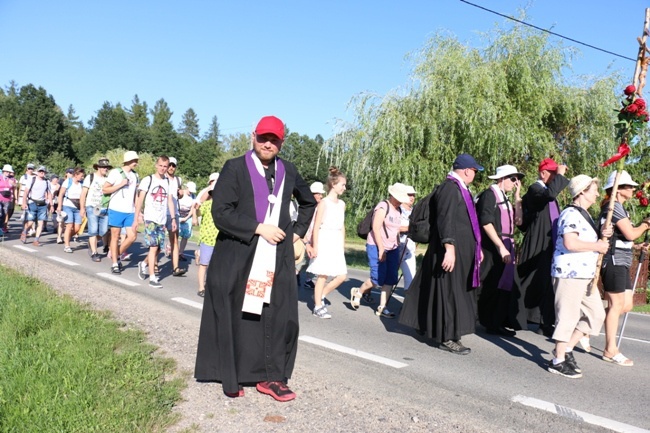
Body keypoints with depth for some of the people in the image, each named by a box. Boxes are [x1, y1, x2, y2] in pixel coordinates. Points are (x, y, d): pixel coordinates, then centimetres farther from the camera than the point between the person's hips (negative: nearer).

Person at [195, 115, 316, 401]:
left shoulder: (288, 171, 10)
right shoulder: (235, 168, -3)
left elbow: (308, 202, 27)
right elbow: (220, 213, -11)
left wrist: (298, 231, 15)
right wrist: (258, 228, -15)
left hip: (278, 261, 4)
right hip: (237, 259, -3)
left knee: (281, 318, 1)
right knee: (234, 318, 5)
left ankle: (271, 377, 15)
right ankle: (231, 377, 22)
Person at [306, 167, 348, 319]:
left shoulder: (341, 204, 12)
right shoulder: (324, 202, -8)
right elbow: (316, 226, -10)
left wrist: (343, 245, 15)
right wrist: (315, 246, -13)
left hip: (336, 244, 7)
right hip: (324, 242, -7)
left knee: (342, 275, 3)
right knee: (323, 275, -1)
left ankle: (320, 296, 20)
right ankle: (318, 306, 10)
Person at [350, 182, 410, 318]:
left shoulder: (398, 210, 14)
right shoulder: (383, 207, -11)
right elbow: (376, 228, -16)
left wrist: (398, 248, 12)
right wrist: (381, 249, -18)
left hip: (392, 248, 8)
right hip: (376, 247, -8)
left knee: (390, 279, 1)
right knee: (378, 278, -9)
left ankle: (382, 308, 7)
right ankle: (358, 292, 16)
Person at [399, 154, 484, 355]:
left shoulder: (460, 188, 16)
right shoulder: (449, 188, -16)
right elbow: (445, 220, -24)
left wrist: (476, 248, 26)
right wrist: (449, 248, -30)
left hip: (460, 251, 10)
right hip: (451, 251, -10)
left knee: (455, 291, 17)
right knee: (448, 291, -3)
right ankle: (447, 338, 6)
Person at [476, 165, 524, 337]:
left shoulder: (504, 197, 18)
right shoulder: (490, 194, -9)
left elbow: (517, 220, 10)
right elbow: (486, 222, -19)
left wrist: (517, 195, 10)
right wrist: (501, 247, -22)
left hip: (505, 247, 9)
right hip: (492, 248, -9)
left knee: (503, 286, 10)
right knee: (491, 287, -6)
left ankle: (498, 322, 19)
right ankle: (491, 323, 3)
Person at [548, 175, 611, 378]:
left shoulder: (584, 214, 18)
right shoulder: (571, 214, -15)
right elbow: (570, 243, -28)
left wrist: (602, 235, 6)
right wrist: (597, 246, -16)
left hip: (585, 274, 10)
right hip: (569, 273, -10)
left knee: (596, 314, 13)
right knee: (568, 316, -4)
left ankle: (566, 349, 22)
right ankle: (558, 361, 7)